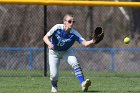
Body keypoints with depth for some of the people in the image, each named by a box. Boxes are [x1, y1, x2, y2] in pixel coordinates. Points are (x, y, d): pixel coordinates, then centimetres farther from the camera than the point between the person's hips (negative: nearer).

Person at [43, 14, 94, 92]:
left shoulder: (74, 33, -25)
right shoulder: (57, 28, -27)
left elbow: (84, 43, -36)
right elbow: (45, 37, -23)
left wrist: (91, 42, -58)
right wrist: (49, 44, -45)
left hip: (67, 51, 1)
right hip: (54, 51, -1)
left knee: (75, 64, -27)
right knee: (54, 74, -9)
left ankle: (83, 84, -30)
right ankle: (54, 87, 24)